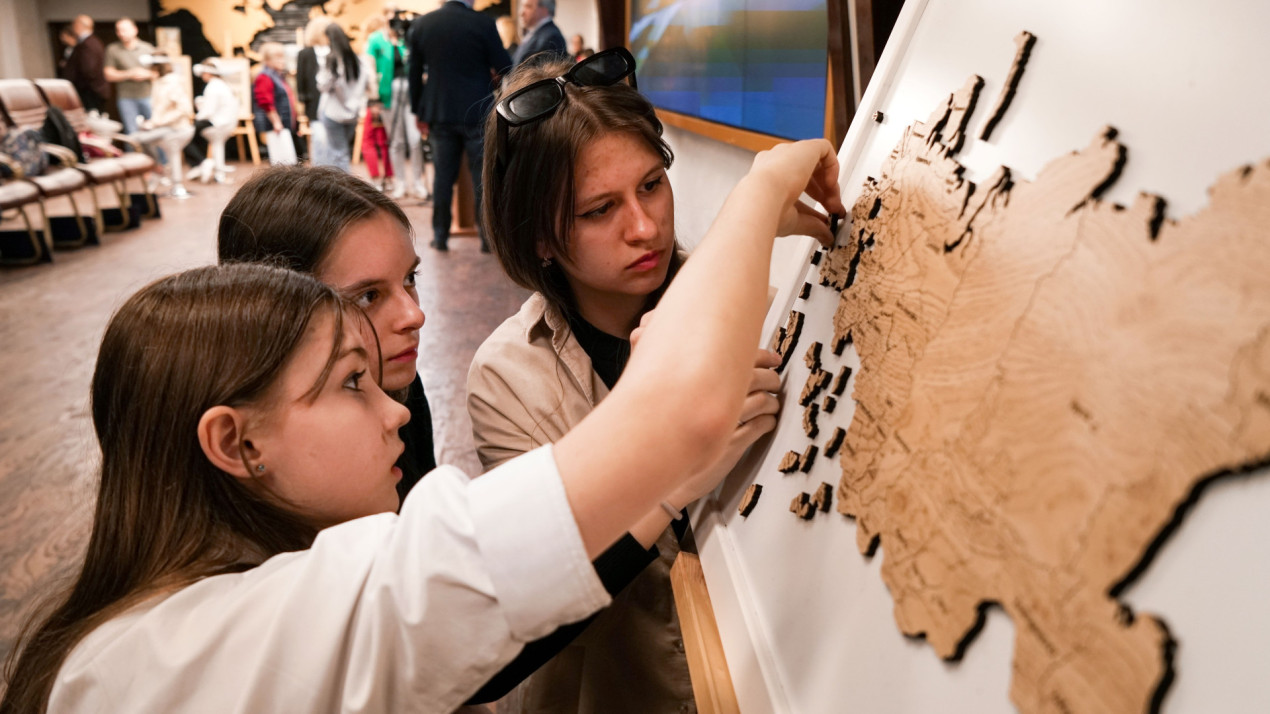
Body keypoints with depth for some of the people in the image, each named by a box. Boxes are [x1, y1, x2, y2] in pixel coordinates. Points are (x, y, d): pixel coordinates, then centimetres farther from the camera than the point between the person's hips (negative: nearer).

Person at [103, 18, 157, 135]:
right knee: (131, 132, -5)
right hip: (126, 98, -1)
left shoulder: (148, 48, 9)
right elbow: (109, 75, 3)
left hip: (147, 96, 1)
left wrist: (146, 74, -12)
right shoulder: (112, 49, 7)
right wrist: (130, 74, -9)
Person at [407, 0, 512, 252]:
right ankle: (488, 237, 7)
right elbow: (504, 68, -6)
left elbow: (414, 72, 7)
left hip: (439, 114, 3)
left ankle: (440, 235, 14)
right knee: (482, 176, 3)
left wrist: (418, 113, 15)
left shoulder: (420, 24, 3)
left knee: (443, 176, 10)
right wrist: (495, 74, 17)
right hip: (477, 113, -3)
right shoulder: (483, 23, -10)